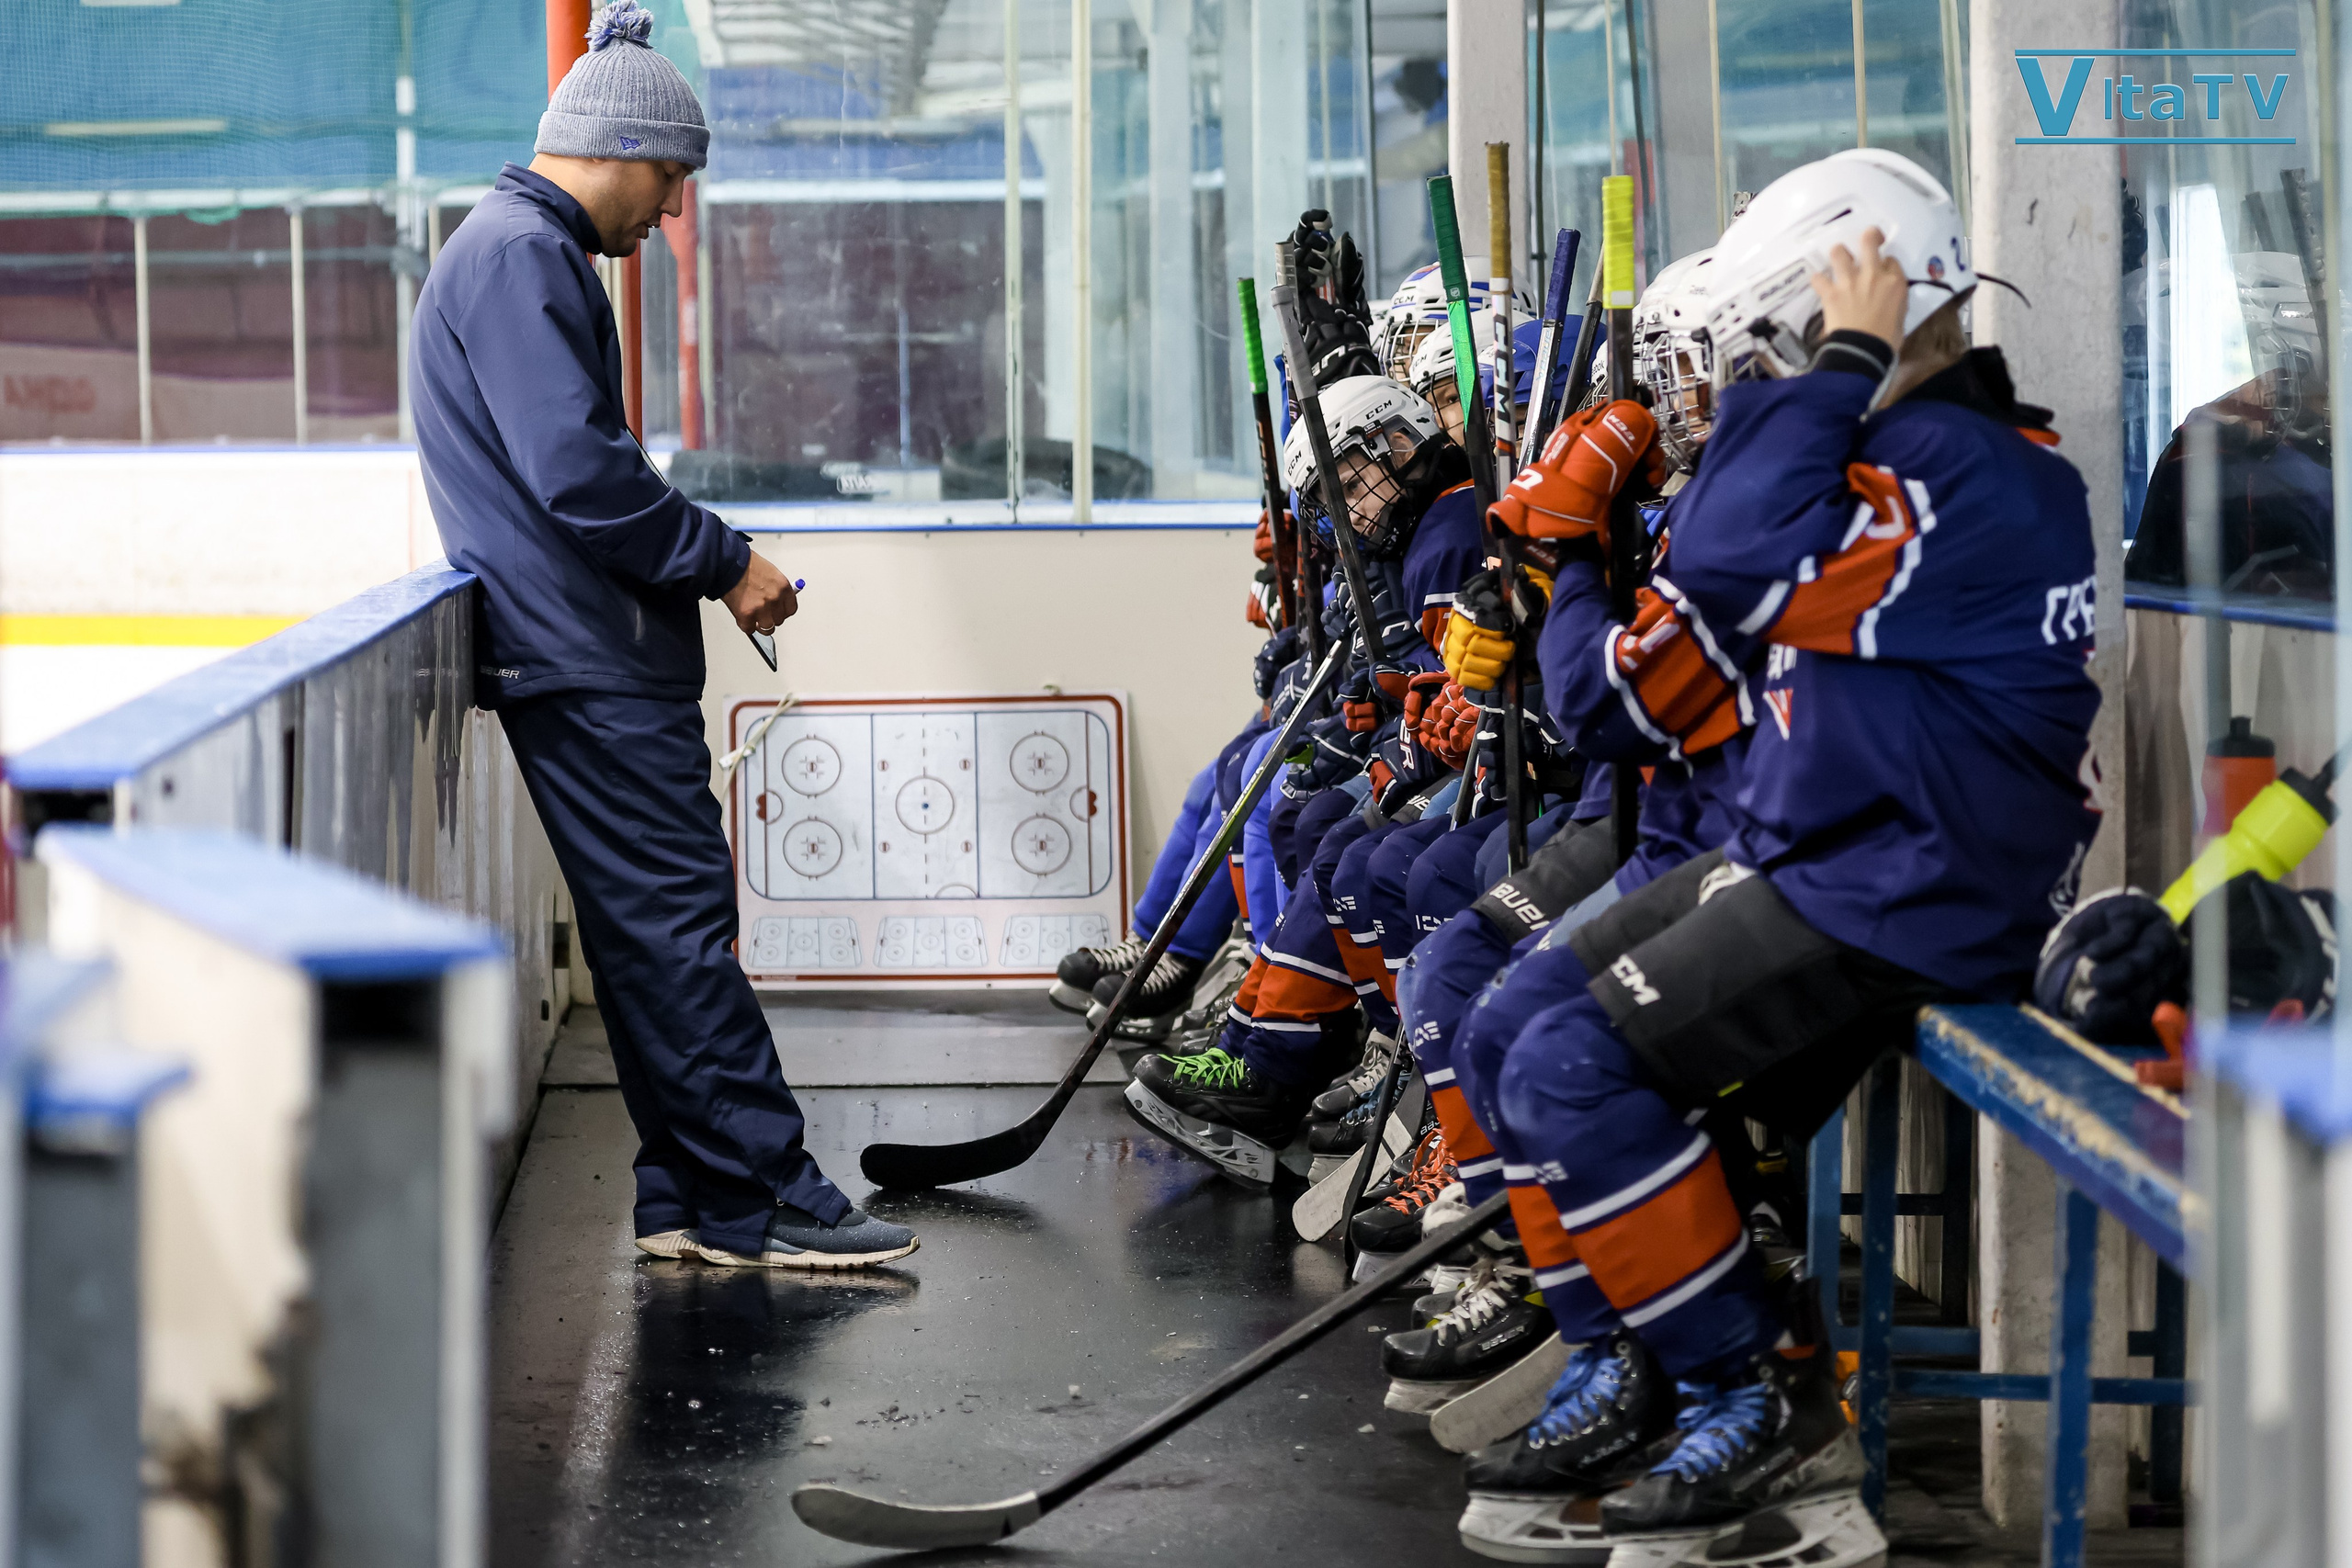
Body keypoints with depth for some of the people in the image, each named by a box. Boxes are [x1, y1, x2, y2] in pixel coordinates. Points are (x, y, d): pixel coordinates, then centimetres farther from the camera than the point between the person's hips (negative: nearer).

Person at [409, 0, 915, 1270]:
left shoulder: (528, 253, 22)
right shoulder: (517, 258, -13)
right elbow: (577, 472, -22)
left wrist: (698, 563, 16)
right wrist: (724, 562, -12)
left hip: (592, 657, 11)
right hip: (585, 663, -11)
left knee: (664, 924, 10)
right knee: (677, 919, -9)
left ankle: (694, 1201, 12)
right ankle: (760, 1200, -8)